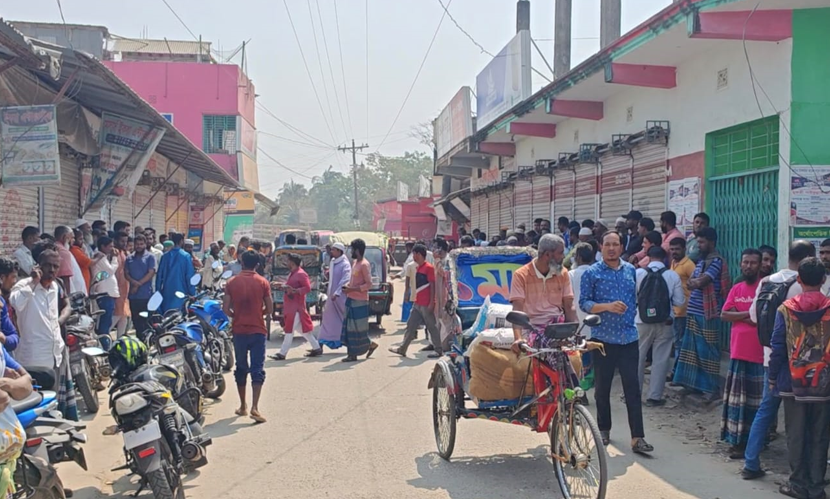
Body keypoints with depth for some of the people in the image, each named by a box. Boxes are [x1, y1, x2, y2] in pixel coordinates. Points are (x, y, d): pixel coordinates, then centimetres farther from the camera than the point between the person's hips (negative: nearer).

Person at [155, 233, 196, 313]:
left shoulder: (165, 256, 4)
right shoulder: (186, 256, -6)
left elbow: (159, 274, 5)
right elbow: (190, 276, -9)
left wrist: (158, 291, 12)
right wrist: (192, 293, -4)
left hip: (167, 292, 4)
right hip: (181, 293, -4)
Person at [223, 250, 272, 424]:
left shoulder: (232, 282, -1)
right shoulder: (263, 282, -3)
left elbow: (226, 309, -4)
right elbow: (269, 309, -2)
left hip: (239, 331, 2)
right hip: (258, 330, -2)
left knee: (241, 368, 14)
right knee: (257, 369, -2)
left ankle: (243, 406, 22)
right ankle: (254, 407, -13)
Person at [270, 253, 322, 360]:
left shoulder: (301, 274, -14)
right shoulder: (292, 273, 15)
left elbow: (308, 288, -19)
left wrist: (294, 290, -28)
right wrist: (279, 285, 14)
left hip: (296, 307, -10)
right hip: (291, 306, 10)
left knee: (289, 330, -6)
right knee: (302, 329, 13)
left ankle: (282, 353, -3)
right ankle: (316, 348, 21)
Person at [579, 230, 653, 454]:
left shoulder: (630, 270, 8)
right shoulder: (592, 273, -3)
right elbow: (584, 303, -7)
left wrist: (631, 315, 13)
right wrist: (607, 306, -21)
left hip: (628, 338, 2)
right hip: (603, 338, -2)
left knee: (633, 388, -2)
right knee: (602, 387, 9)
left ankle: (637, 437, -2)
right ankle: (604, 429, 25)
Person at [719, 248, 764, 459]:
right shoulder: (736, 289, 12)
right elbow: (724, 315, 1)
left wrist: (741, 316, -12)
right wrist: (749, 314, -11)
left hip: (760, 353, -5)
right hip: (738, 352, 5)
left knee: (758, 399, 1)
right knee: (736, 399, 8)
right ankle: (736, 441, 14)